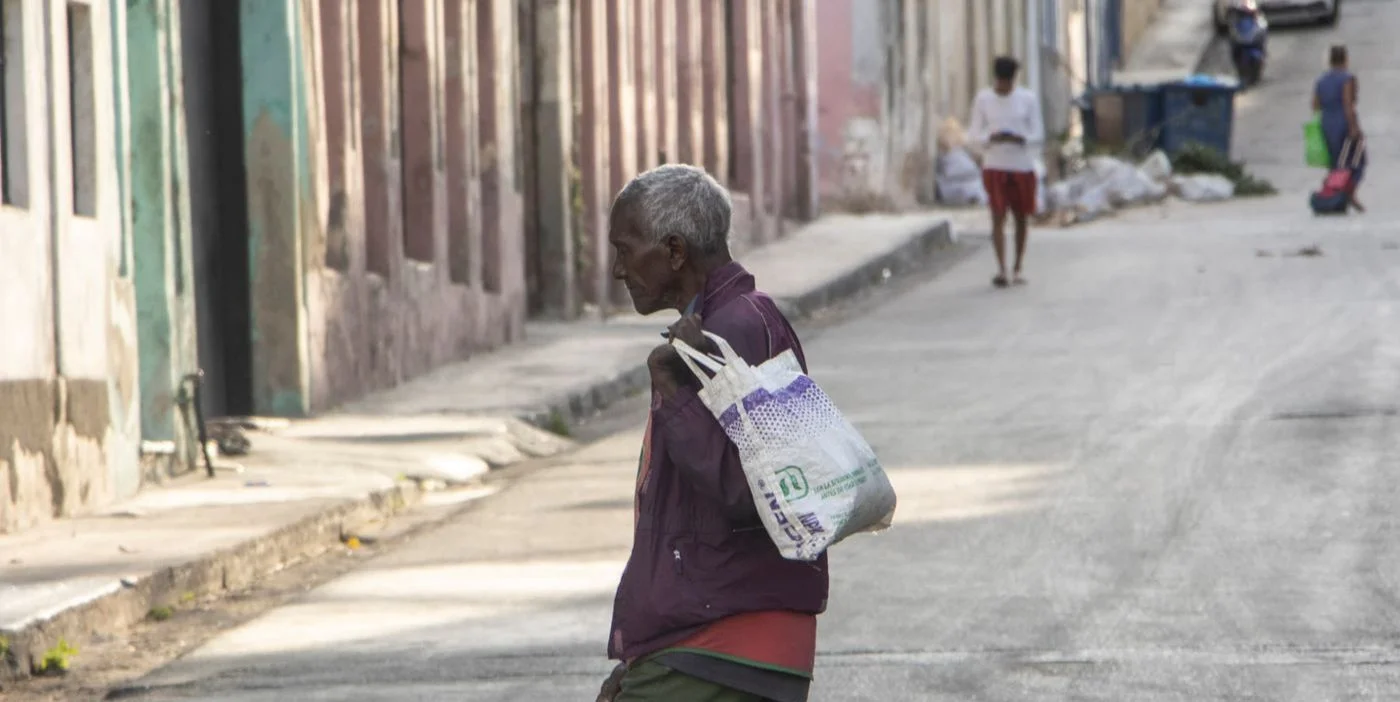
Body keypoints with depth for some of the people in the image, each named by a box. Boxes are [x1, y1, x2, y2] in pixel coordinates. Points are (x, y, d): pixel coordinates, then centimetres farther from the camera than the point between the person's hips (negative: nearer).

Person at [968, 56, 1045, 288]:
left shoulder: (1029, 99, 1)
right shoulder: (983, 99, 2)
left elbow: (1038, 136, 0)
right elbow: (975, 134, 3)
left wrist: (1019, 139, -21)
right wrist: (992, 138, -19)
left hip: (1022, 166, 1)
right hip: (994, 166, -1)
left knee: (1022, 218, 7)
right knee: (998, 215, -11)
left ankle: (1017, 269, 19)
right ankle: (1001, 270, -17)